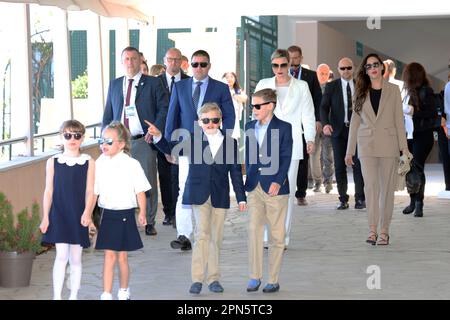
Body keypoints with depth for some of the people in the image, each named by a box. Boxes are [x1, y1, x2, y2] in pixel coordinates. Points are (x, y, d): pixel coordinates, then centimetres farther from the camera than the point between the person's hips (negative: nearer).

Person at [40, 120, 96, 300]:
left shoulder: (89, 163, 0)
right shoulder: (53, 162, 2)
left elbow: (90, 192, -2)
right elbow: (48, 191, 3)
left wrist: (87, 212, -17)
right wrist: (45, 217, -2)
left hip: (78, 216, 1)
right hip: (58, 215, -1)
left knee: (75, 258, 8)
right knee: (61, 255, -11)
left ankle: (74, 296, 20)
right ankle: (56, 296, -8)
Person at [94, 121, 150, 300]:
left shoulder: (131, 164, -7)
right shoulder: (99, 164, 1)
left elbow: (140, 191, -5)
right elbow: (94, 192, 6)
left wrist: (142, 213, -12)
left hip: (125, 215, -2)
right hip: (107, 215, 2)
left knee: (122, 256, 8)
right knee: (109, 255, -1)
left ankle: (124, 292, 27)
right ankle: (106, 295, 1)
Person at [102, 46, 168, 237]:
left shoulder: (153, 83, 4)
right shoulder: (114, 85, 15)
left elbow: (164, 109, -1)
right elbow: (108, 114, 17)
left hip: (144, 141, -3)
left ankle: (149, 223, 9)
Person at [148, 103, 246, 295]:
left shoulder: (230, 143, 6)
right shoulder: (192, 141, 3)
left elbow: (236, 172, 6)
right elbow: (171, 150, -2)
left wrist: (241, 198, 4)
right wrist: (158, 137, -19)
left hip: (220, 197, 2)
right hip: (199, 195, -2)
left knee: (216, 238, 7)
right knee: (202, 235, -10)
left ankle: (213, 278, 16)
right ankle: (197, 278, -8)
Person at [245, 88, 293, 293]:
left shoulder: (284, 128, -4)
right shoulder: (250, 127, 10)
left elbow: (286, 158, -8)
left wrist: (278, 182, -18)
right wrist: (248, 180, 9)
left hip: (275, 187, -4)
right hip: (254, 187, 4)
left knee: (276, 235, 4)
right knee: (253, 230, -3)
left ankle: (273, 280, 11)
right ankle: (254, 277, 2)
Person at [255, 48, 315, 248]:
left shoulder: (301, 87, 9)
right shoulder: (263, 85, 11)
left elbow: (308, 115, 6)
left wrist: (310, 138, -7)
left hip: (291, 144, 0)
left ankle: (283, 237, 3)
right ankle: (267, 237, -4)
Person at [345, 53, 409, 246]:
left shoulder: (393, 90, 5)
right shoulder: (361, 92, 9)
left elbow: (399, 119, 4)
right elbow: (355, 121, 10)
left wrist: (404, 147, -1)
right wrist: (350, 150, 8)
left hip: (388, 144, -1)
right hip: (367, 145, 1)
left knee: (387, 188, 2)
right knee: (370, 185, -9)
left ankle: (384, 231, 7)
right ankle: (372, 229, -7)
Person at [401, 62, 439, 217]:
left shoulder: (426, 91, -10)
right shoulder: (408, 91, 8)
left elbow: (433, 113, -14)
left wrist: (415, 113, -19)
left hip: (423, 135, -6)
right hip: (409, 134, 6)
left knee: (418, 168, -6)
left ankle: (419, 204, 1)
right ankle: (413, 200, 19)